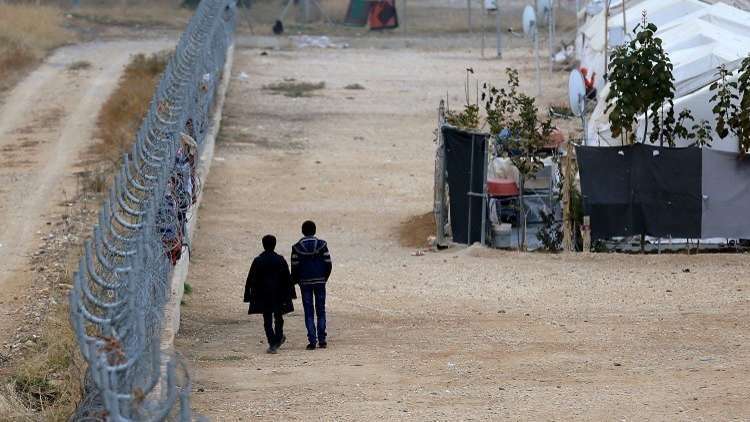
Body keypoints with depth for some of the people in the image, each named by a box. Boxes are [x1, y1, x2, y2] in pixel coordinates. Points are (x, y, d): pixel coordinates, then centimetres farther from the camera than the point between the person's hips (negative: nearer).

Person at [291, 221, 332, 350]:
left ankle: (312, 341, -3)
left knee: (309, 312, 3)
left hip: (305, 282, -1)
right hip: (320, 281, 1)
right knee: (321, 311, 9)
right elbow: (328, 264, -3)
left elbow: (295, 267, -5)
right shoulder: (322, 245, -4)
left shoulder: (297, 248, -5)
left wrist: (295, 281, 10)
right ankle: (322, 340, 7)